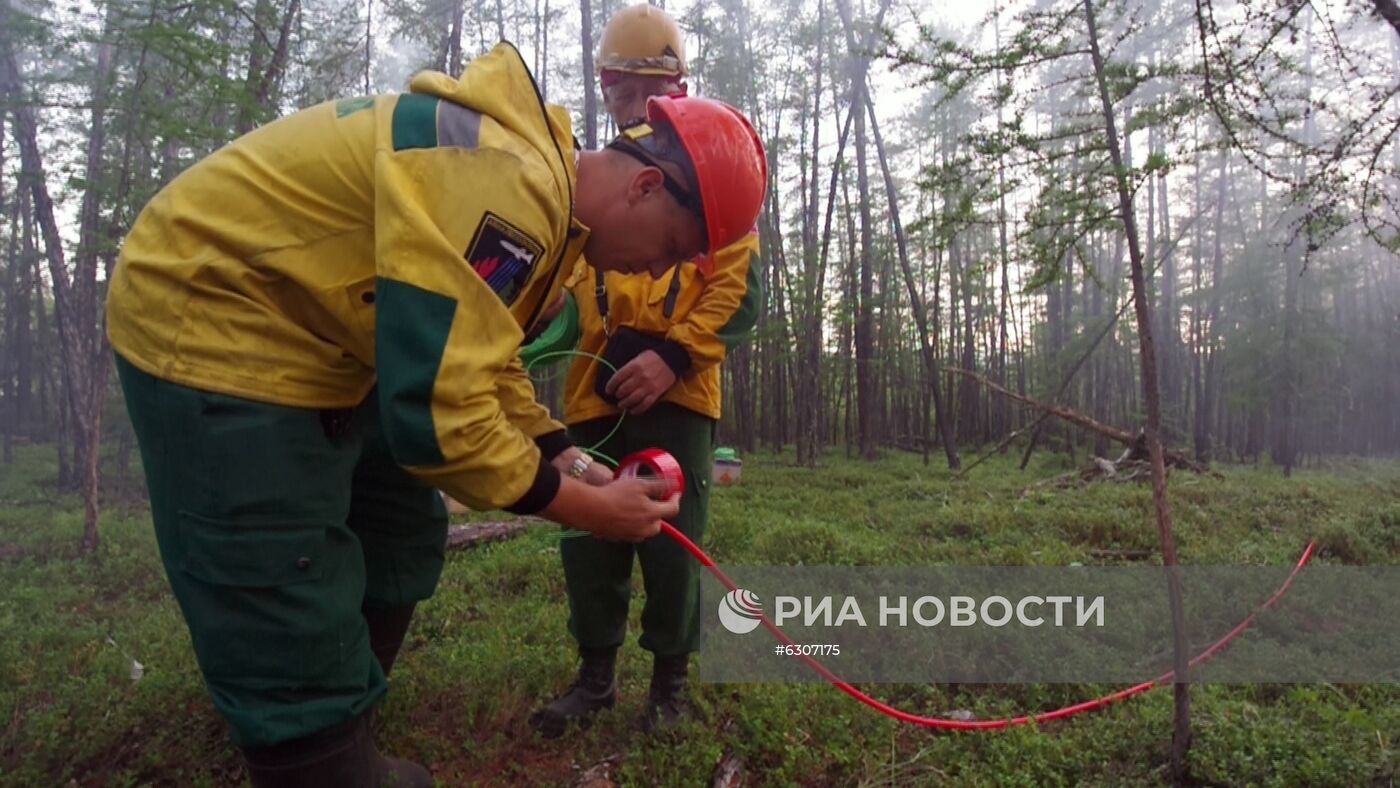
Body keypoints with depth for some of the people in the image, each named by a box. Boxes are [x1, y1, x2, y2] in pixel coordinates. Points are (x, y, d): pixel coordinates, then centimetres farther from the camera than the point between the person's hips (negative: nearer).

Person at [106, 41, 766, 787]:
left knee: (402, 543, 17)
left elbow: (480, 356, 12)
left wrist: (567, 461, 3)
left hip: (310, 332, 11)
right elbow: (439, 408, -32)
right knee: (298, 641, -8)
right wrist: (583, 507, -20)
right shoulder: (509, 182, -30)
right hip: (211, 321, -10)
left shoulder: (541, 184, 5)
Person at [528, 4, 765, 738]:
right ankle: (596, 673, 25)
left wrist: (672, 354, -15)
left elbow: (738, 287, -1)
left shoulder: (714, 175, 9)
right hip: (595, 391, 3)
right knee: (588, 539, 6)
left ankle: (671, 677, 22)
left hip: (675, 391, -3)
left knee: (670, 542, 1)